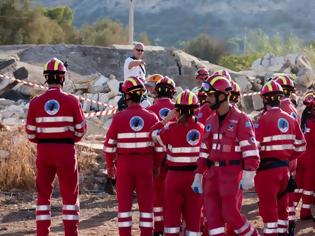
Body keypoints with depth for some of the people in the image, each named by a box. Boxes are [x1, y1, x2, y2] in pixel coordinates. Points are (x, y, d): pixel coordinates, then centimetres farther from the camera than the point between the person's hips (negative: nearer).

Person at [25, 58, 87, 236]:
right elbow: (81, 129, 0)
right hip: (66, 151, -2)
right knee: (70, 194, 6)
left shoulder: (36, 103, -4)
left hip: (43, 151, 2)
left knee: (43, 194, 12)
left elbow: (31, 134, 1)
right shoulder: (72, 101, -8)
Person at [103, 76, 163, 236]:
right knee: (146, 204, 8)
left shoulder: (119, 118, -8)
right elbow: (159, 146, 0)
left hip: (124, 164, -1)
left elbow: (109, 144, -5)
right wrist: (156, 165, 12)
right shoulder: (151, 117, -2)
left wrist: (110, 165, 8)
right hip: (145, 164, 1)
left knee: (124, 203, 6)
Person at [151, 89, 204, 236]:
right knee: (193, 214, 10)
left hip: (175, 175, -2)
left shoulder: (172, 128, -12)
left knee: (172, 213, 5)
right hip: (195, 176, 2)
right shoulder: (202, 128, -4)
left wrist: (167, 119, 9)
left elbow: (155, 134, 4)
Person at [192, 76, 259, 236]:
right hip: (213, 173, 7)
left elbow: (250, 149, -14)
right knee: (212, 215, 3)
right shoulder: (211, 122, 15)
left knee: (230, 214, -7)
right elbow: (204, 151, 19)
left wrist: (248, 175, -22)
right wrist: (198, 176, 16)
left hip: (232, 172, -7)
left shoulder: (240, 119, -8)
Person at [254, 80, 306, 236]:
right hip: (285, 167, 6)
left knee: (268, 207, -1)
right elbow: (300, 147, 8)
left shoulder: (264, 120, -15)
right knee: (282, 206, 18)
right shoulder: (290, 119, 4)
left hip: (267, 169, -6)